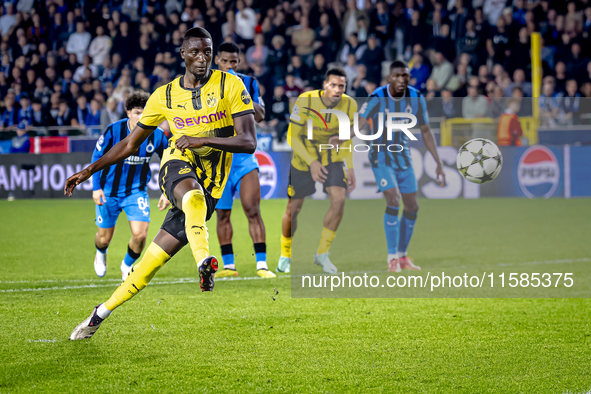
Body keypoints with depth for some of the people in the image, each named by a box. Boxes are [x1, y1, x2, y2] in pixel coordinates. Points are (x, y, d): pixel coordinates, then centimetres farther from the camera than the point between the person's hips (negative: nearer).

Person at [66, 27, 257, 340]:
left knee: (156, 257, -4)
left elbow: (249, 142, -8)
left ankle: (102, 313, 7)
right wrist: (89, 170, 11)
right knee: (193, 195, -39)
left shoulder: (230, 85, -1)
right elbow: (130, 143, 18)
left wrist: (203, 140, -20)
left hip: (210, 185, -1)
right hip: (178, 165, 1)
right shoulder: (165, 96, 8)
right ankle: (204, 261, -63)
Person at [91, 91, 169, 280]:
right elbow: (97, 156, -7)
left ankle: (127, 265, 17)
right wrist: (96, 188, -11)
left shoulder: (156, 135, -13)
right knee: (104, 238, 10)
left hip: (137, 191, 1)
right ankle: (100, 254, 50)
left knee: (140, 234, -15)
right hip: (109, 191, -1)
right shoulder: (113, 131, -19)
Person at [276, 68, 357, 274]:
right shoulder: (306, 101, -23)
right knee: (293, 209, 2)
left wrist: (350, 168, -3)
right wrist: (311, 163, -26)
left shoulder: (349, 105, -12)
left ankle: (322, 253, -4)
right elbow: (293, 136, -18)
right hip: (304, 159, -2)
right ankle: (285, 256, 26)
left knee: (339, 199, -19)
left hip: (332, 159, 2)